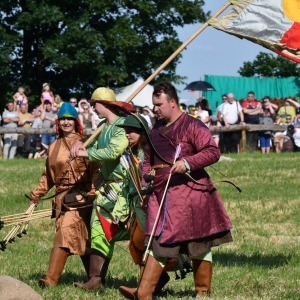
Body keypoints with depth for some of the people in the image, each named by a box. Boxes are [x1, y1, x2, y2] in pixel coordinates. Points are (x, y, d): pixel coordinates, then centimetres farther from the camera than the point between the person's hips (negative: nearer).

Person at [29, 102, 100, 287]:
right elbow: (48, 175, 20)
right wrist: (37, 194, 13)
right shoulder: (54, 148, 16)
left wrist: (93, 193, -18)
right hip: (62, 198, 6)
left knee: (65, 235, -16)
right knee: (82, 240, 11)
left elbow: (95, 171, -8)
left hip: (79, 198, -6)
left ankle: (51, 279, -19)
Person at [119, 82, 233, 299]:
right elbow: (148, 161, 25)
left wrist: (188, 163, -27)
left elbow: (213, 151, -15)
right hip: (160, 195, 7)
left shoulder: (192, 126, -7)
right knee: (159, 244, 3)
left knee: (199, 246, 2)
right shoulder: (157, 129, 16)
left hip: (189, 194, -7)